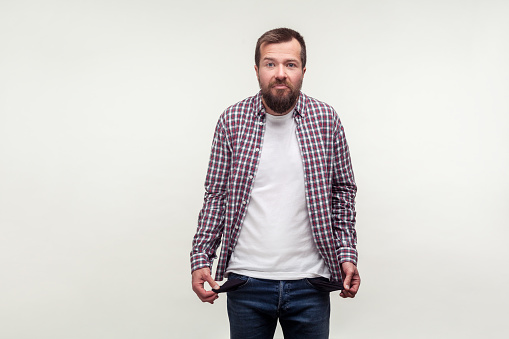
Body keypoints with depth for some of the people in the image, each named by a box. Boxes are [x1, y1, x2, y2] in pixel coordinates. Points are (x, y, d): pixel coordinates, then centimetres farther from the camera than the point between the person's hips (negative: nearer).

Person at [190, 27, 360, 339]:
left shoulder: (326, 120, 0)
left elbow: (343, 189, 7)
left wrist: (347, 254, 0)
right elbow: (216, 194, 3)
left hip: (309, 282, 0)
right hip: (246, 281, 0)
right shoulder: (232, 121, -1)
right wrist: (201, 258, -3)